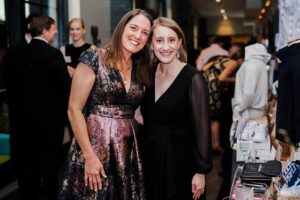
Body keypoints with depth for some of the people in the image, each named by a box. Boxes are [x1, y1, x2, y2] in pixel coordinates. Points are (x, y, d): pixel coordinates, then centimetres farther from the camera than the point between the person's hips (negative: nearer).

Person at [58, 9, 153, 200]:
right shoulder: (94, 58, -9)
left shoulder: (141, 69, 8)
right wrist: (89, 156, -14)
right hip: (95, 146, -5)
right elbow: (74, 110, -12)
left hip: (128, 150, 5)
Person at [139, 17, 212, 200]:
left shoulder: (193, 78, -16)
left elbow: (202, 128, -15)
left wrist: (201, 171, -15)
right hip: (149, 157, 6)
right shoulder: (149, 73, 2)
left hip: (179, 160, -5)